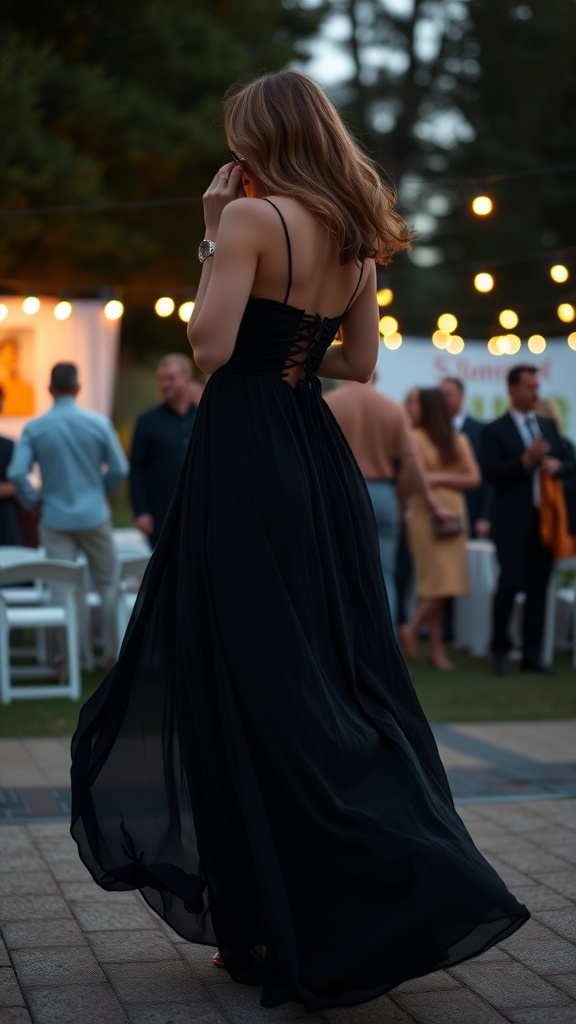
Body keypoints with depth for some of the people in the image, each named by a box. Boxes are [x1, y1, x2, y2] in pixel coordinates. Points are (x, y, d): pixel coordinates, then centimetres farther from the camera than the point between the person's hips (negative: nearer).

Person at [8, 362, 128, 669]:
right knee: (108, 584, 12)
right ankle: (113, 654, 14)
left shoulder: (34, 428, -6)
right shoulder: (99, 423, -7)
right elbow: (119, 469, -2)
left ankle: (64, 658, 5)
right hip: (93, 516, 0)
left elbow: (17, 473, -13)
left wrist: (33, 501, 5)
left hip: (55, 520, 1)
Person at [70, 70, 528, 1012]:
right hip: (321, 461, 8)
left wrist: (213, 237, -6)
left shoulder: (252, 217, -11)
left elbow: (209, 345, -17)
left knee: (257, 685, -1)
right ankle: (416, 887, 17)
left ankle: (279, 926, 6)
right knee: (343, 675, 13)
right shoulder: (356, 237, 13)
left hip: (246, 461, -8)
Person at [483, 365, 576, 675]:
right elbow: (491, 473, -11)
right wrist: (526, 459, -21)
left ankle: (532, 655, 11)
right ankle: (500, 650, 5)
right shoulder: (495, 430, 0)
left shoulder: (549, 426, 15)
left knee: (538, 589, 5)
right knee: (511, 582, -12)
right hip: (512, 522, -5)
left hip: (545, 519, 5)